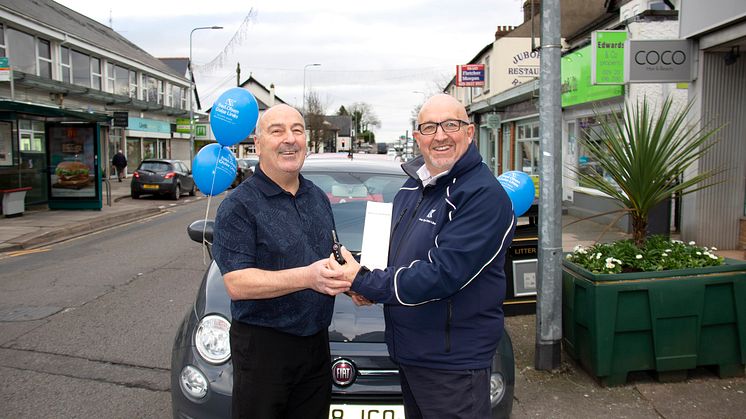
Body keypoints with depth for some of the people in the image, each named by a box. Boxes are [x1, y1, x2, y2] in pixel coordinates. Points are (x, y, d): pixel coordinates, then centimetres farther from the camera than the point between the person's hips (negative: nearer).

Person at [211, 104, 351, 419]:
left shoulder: (319, 198, 10)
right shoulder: (239, 206, -13)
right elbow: (236, 283, -21)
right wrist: (307, 277, -31)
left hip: (316, 342, 6)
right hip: (262, 345, -6)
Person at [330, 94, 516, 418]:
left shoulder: (485, 194, -20)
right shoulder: (412, 185, 8)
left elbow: (442, 274, -26)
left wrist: (363, 282, -19)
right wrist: (372, 287, -3)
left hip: (453, 362, -8)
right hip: (407, 352, 8)